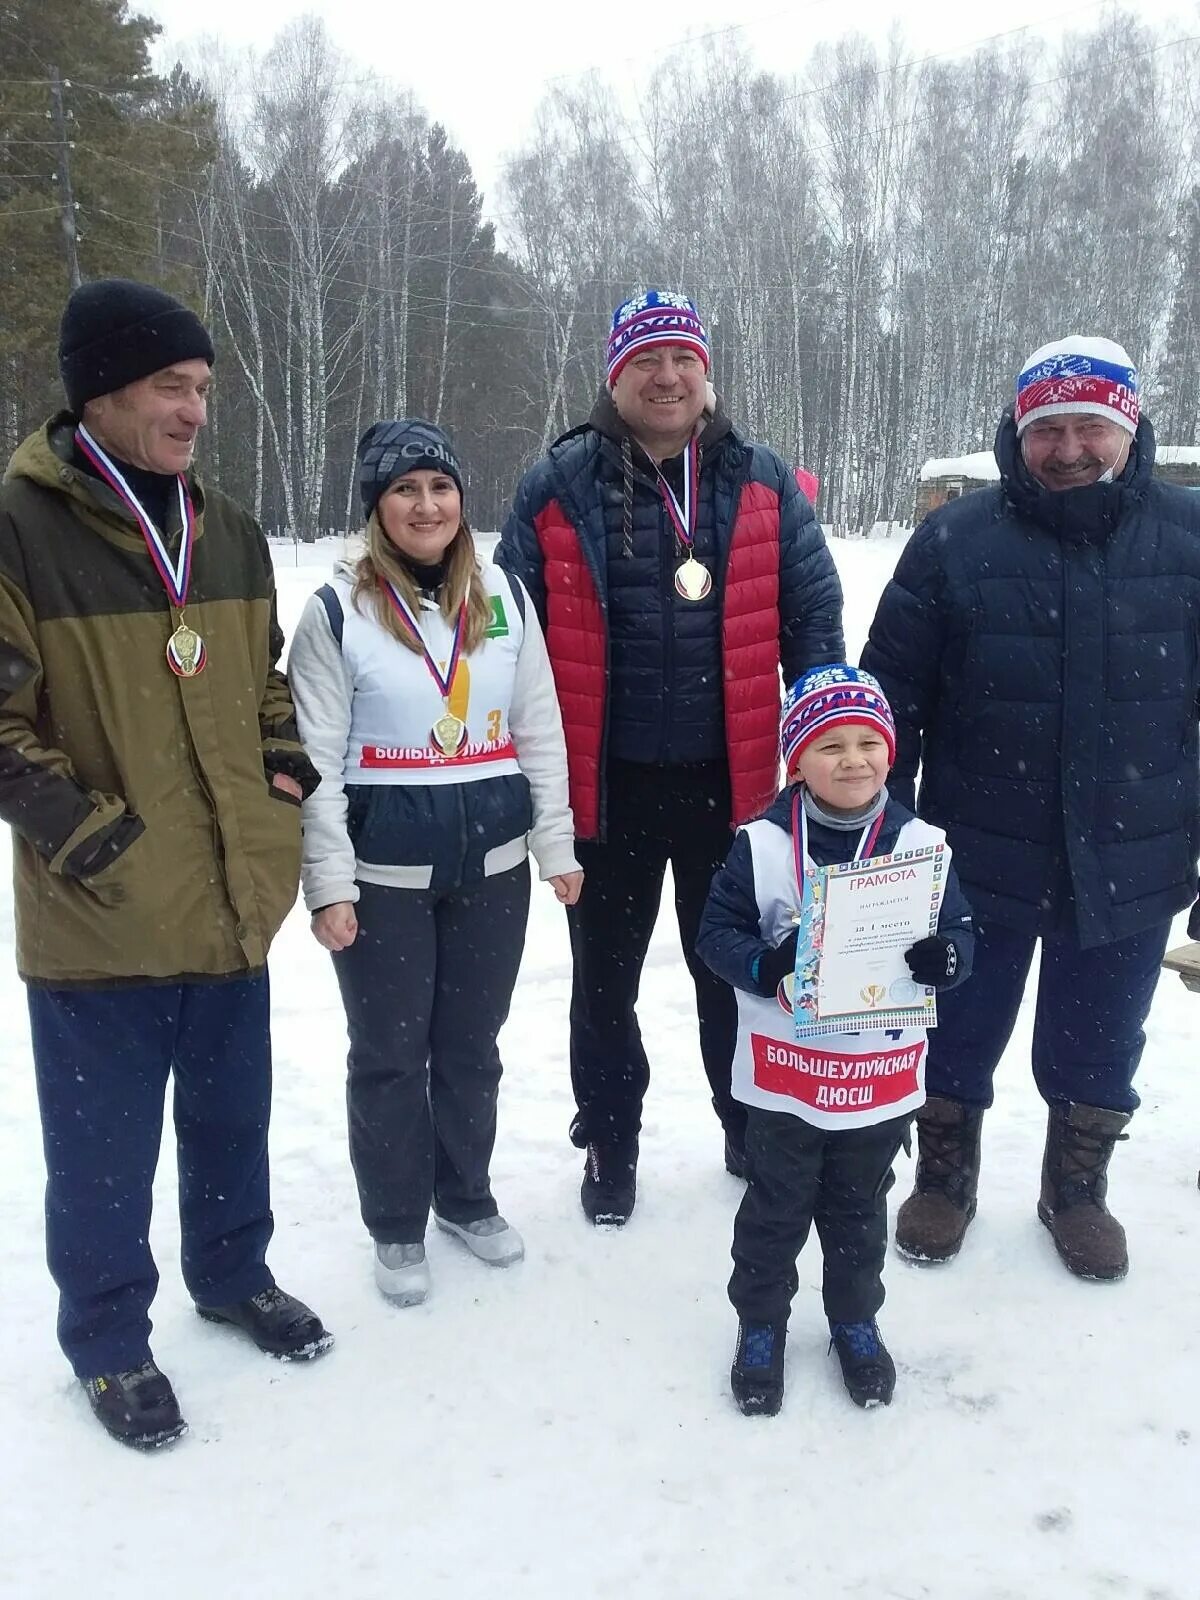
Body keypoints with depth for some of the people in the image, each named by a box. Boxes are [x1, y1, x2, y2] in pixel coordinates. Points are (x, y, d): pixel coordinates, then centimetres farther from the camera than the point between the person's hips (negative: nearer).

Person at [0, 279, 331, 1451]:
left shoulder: (223, 528, 7)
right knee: (106, 1150, 11)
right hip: (101, 919, -5)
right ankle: (108, 1340, 34)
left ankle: (233, 1273, 45)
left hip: (234, 902, 6)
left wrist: (286, 774, 6)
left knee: (232, 1118, 21)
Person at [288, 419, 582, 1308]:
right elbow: (315, 760, -7)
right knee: (390, 1052, 10)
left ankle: (466, 1195, 38)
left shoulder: (505, 598, 4)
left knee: (473, 1043, 17)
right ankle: (396, 1224, 29)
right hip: (385, 874, -3)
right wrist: (329, 885, -11)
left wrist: (558, 845, 4)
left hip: (493, 865, 3)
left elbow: (540, 731, 7)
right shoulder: (338, 610, -6)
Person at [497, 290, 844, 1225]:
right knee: (605, 977, 15)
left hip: (731, 781, 1)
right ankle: (609, 1144, 36)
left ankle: (754, 1131, 39)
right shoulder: (561, 487, -2)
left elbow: (813, 619, 3)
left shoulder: (761, 483, 3)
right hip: (606, 784, 0)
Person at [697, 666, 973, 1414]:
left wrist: (943, 959, -24)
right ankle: (760, 1324, 36)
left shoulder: (922, 843, -7)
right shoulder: (762, 844, -12)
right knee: (775, 1211, 15)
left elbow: (960, 935, -1)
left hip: (882, 1074, 2)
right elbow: (717, 931, -7)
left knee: (859, 1211, 21)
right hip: (784, 1074, -2)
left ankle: (856, 1322, 43)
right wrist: (761, 966, -26)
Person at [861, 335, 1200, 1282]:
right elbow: (892, 691, -2)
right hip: (977, 854, -1)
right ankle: (945, 1176, 39)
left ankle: (1078, 1187, 41)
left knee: (1099, 1046, 18)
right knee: (958, 1032, 16)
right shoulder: (957, 539, -5)